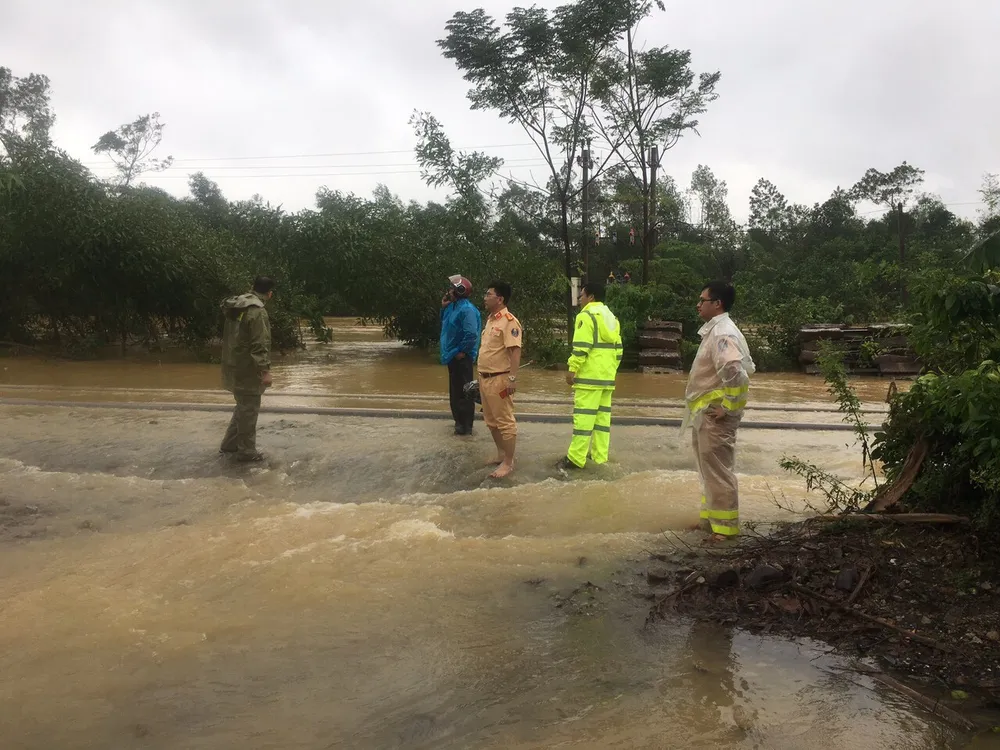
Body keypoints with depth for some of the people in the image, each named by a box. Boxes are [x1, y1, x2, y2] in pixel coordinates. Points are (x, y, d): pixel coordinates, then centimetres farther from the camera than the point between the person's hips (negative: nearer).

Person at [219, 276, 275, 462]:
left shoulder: (236, 306, 10)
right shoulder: (257, 311, -20)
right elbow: (260, 344, -23)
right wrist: (265, 370, -20)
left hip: (234, 366, 9)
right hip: (247, 369, -9)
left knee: (243, 406, 21)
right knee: (249, 410, 2)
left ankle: (230, 444, 29)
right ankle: (247, 451, 11)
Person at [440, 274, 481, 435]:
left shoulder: (467, 309, -20)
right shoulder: (454, 306, 11)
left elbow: (471, 334, -27)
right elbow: (445, 326, 23)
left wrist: (462, 351, -19)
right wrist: (443, 307, 12)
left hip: (461, 357, -10)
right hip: (453, 356, 10)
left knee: (463, 392, -3)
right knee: (455, 391, 17)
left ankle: (466, 425, 5)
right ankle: (460, 421, 28)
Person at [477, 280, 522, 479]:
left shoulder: (509, 321, -15)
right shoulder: (490, 319, 14)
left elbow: (515, 351, -20)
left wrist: (512, 378, -25)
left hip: (499, 380, -10)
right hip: (485, 378, 10)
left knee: (505, 422, -2)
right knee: (491, 421, 17)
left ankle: (508, 462, 5)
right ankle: (501, 454, 30)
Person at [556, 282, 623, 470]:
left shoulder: (586, 315, -9)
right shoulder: (611, 317, 18)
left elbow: (581, 347, -18)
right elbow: (617, 348, 19)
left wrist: (572, 369, -14)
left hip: (589, 376, -8)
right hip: (607, 377, 8)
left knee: (583, 416, -8)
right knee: (602, 416, 10)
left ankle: (576, 458, -7)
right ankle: (600, 456, 13)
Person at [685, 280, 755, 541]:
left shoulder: (722, 333, -19)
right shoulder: (716, 330, 12)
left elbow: (736, 373, -33)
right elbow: (748, 367, 20)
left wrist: (728, 407, -22)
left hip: (715, 416, -11)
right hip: (706, 414, 11)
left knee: (718, 471, -2)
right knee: (709, 469, 19)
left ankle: (726, 525, 8)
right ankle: (711, 516, 31)